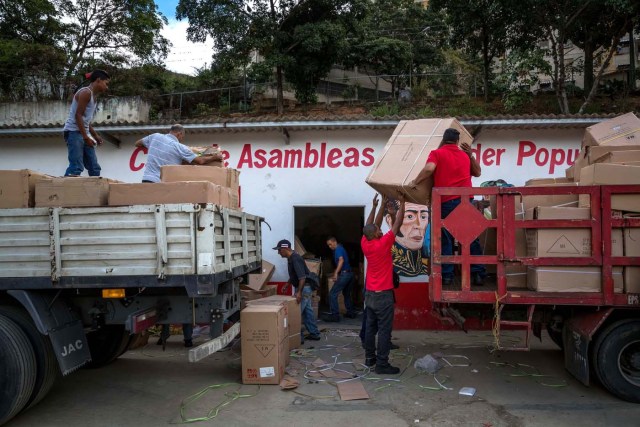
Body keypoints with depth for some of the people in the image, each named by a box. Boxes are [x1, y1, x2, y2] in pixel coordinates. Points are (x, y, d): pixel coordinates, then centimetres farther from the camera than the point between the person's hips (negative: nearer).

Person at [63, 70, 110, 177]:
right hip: (74, 132, -10)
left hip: (83, 133, 10)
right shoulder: (86, 92, -9)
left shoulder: (94, 96, 19)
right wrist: (86, 137, -18)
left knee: (94, 168, 6)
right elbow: (78, 115, -17)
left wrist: (95, 136, 15)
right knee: (76, 167, -17)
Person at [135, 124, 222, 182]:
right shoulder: (179, 147, -3)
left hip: (146, 179, 4)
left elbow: (137, 143, 25)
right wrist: (215, 157, 14)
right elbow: (200, 161, -2)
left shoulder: (155, 136, 8)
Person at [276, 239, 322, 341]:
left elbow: (302, 277, -29)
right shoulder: (291, 258, 9)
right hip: (305, 287, 10)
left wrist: (299, 292, -33)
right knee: (307, 310, 14)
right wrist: (287, 285, 19)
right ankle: (314, 334, 22)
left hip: (304, 287, -10)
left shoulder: (295, 258, -22)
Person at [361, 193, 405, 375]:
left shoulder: (365, 244, 0)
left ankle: (369, 358, 22)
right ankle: (382, 364, -2)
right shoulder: (383, 244, -16)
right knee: (384, 330, -3)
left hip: (369, 293, 7)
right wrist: (402, 203, -3)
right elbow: (397, 225, -11)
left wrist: (374, 207, 22)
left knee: (370, 327, 13)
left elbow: (367, 227, 17)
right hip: (383, 294, -7)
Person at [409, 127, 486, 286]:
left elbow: (429, 168, -16)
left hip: (447, 202, -3)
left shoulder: (437, 153, 3)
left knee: (446, 240, 6)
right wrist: (471, 155, 25)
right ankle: (478, 274, 12)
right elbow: (477, 173, 28)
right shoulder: (465, 155, 16)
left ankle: (447, 275, 8)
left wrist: (415, 182, -7)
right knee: (472, 238, 10)